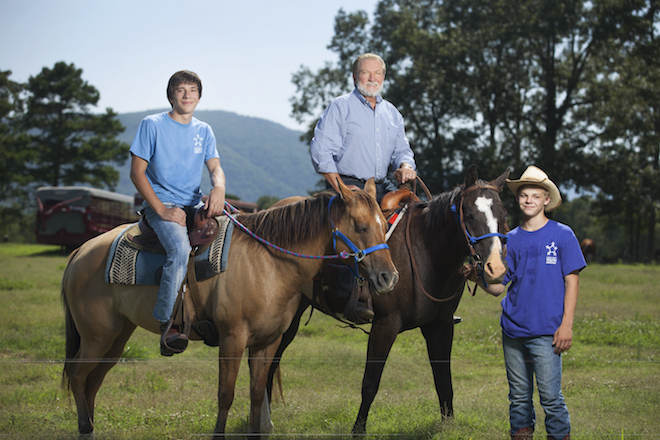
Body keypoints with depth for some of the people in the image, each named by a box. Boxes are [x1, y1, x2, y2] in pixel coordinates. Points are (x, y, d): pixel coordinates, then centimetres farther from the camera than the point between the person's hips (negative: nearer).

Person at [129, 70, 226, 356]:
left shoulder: (203, 131, 14)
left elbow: (215, 167, 5)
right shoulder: (152, 125, -1)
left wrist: (219, 187, -21)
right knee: (180, 248, -34)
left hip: (195, 205, 6)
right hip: (160, 205, -5)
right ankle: (167, 324, -32)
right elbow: (137, 172, -4)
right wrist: (162, 209, -15)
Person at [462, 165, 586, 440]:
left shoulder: (562, 235, 0)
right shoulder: (512, 239, 10)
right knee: (519, 397, 10)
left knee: (550, 396, -7)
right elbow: (497, 287, 10)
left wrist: (566, 325, -10)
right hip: (513, 329, 4)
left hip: (546, 332, -4)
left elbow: (572, 282, -2)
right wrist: (476, 277, -10)